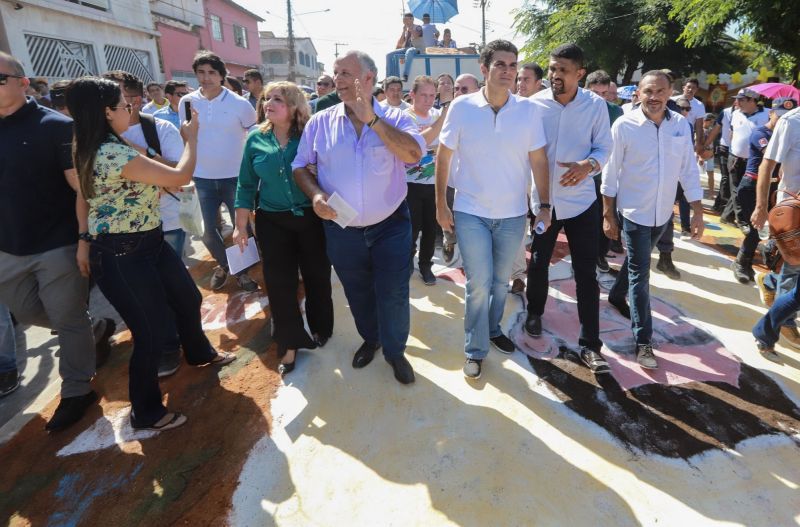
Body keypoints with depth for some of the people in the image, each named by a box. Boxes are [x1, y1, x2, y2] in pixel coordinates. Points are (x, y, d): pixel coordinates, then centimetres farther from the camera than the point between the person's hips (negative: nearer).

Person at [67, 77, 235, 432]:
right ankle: (146, 413, 24)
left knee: (188, 298, 23)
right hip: (122, 258, -10)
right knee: (151, 334, 3)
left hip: (148, 244, 10)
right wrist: (192, 136, -7)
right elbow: (179, 177, -21)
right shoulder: (114, 154, -25)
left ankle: (199, 353, 50)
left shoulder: (91, 150, 7)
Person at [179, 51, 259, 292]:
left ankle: (242, 269, 27)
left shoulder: (239, 104, -8)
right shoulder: (187, 102, -1)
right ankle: (223, 264, 34)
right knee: (207, 229, 9)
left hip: (235, 176, -2)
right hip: (203, 178, 3)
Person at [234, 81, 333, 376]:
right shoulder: (256, 139, -1)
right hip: (272, 221, 2)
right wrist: (240, 226, 4)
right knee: (279, 283, 4)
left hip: (312, 217, -1)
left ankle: (320, 327, 37)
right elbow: (246, 185, 4)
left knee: (317, 277, 11)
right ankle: (289, 344, 21)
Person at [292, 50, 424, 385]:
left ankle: (394, 351, 31)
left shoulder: (395, 118, -6)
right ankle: (370, 338, 46)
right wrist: (315, 194, -15)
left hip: (390, 226, -2)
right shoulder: (320, 122, -1)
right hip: (342, 230, 2)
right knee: (358, 293, 20)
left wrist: (371, 118, -26)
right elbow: (300, 166, 5)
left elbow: (414, 154, -24)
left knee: (393, 294, 7)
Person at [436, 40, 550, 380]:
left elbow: (538, 160, 0)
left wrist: (545, 206, -4)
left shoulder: (528, 110, -4)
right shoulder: (462, 107, -8)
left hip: (513, 214, 2)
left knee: (501, 280, 17)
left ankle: (494, 329, 41)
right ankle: (475, 350, 18)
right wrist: (441, 204, -4)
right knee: (479, 283, -1)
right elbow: (443, 157, -2)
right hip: (471, 212, -2)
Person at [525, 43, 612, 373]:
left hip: (581, 201, 0)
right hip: (542, 200, 1)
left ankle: (590, 345, 11)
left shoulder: (596, 105, -4)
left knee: (586, 274, 1)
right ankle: (535, 312, 43)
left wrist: (589, 165, -22)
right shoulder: (533, 104, -6)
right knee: (538, 263, 16)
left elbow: (604, 147, 0)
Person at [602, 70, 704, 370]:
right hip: (633, 212, -4)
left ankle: (617, 295, 49)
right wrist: (608, 215, -8)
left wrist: (698, 212, 1)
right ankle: (643, 341, 6)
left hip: (663, 213, 4)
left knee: (637, 264, 22)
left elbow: (688, 170, 3)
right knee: (640, 275, -2)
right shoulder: (624, 126, -12)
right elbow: (610, 173, -8)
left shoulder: (681, 125, -1)